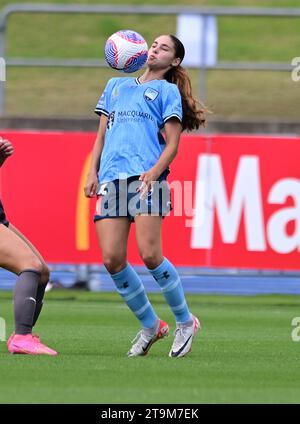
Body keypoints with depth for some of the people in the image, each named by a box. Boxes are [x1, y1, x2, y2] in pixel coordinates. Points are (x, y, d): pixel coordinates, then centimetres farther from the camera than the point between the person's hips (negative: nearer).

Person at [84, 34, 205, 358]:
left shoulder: (167, 91, 11)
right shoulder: (116, 86, 26)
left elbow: (172, 144, 3)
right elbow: (101, 134, 25)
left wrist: (154, 172, -15)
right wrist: (93, 172, 11)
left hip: (146, 178, -5)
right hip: (111, 180, 5)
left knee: (150, 255, -15)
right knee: (112, 259, -7)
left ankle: (185, 322, 3)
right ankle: (150, 325, 9)